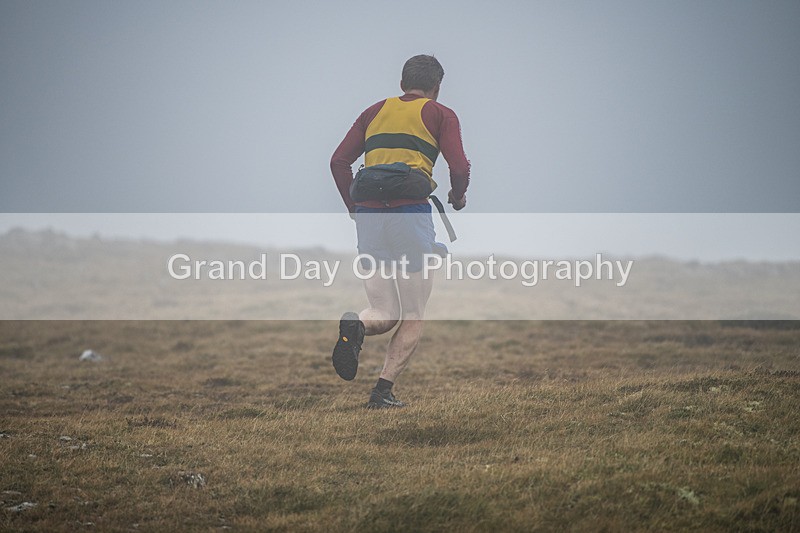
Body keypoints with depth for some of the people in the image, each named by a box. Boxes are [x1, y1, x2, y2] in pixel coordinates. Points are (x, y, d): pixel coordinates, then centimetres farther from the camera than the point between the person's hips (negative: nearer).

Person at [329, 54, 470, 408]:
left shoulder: (375, 112, 19)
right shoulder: (440, 115, 8)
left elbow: (339, 161, 13)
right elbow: (459, 167, -3)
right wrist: (458, 197, 17)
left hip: (368, 216, 4)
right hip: (411, 213, -4)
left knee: (384, 314, 12)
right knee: (413, 318, 7)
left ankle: (356, 327, -23)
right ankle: (383, 392, -7)